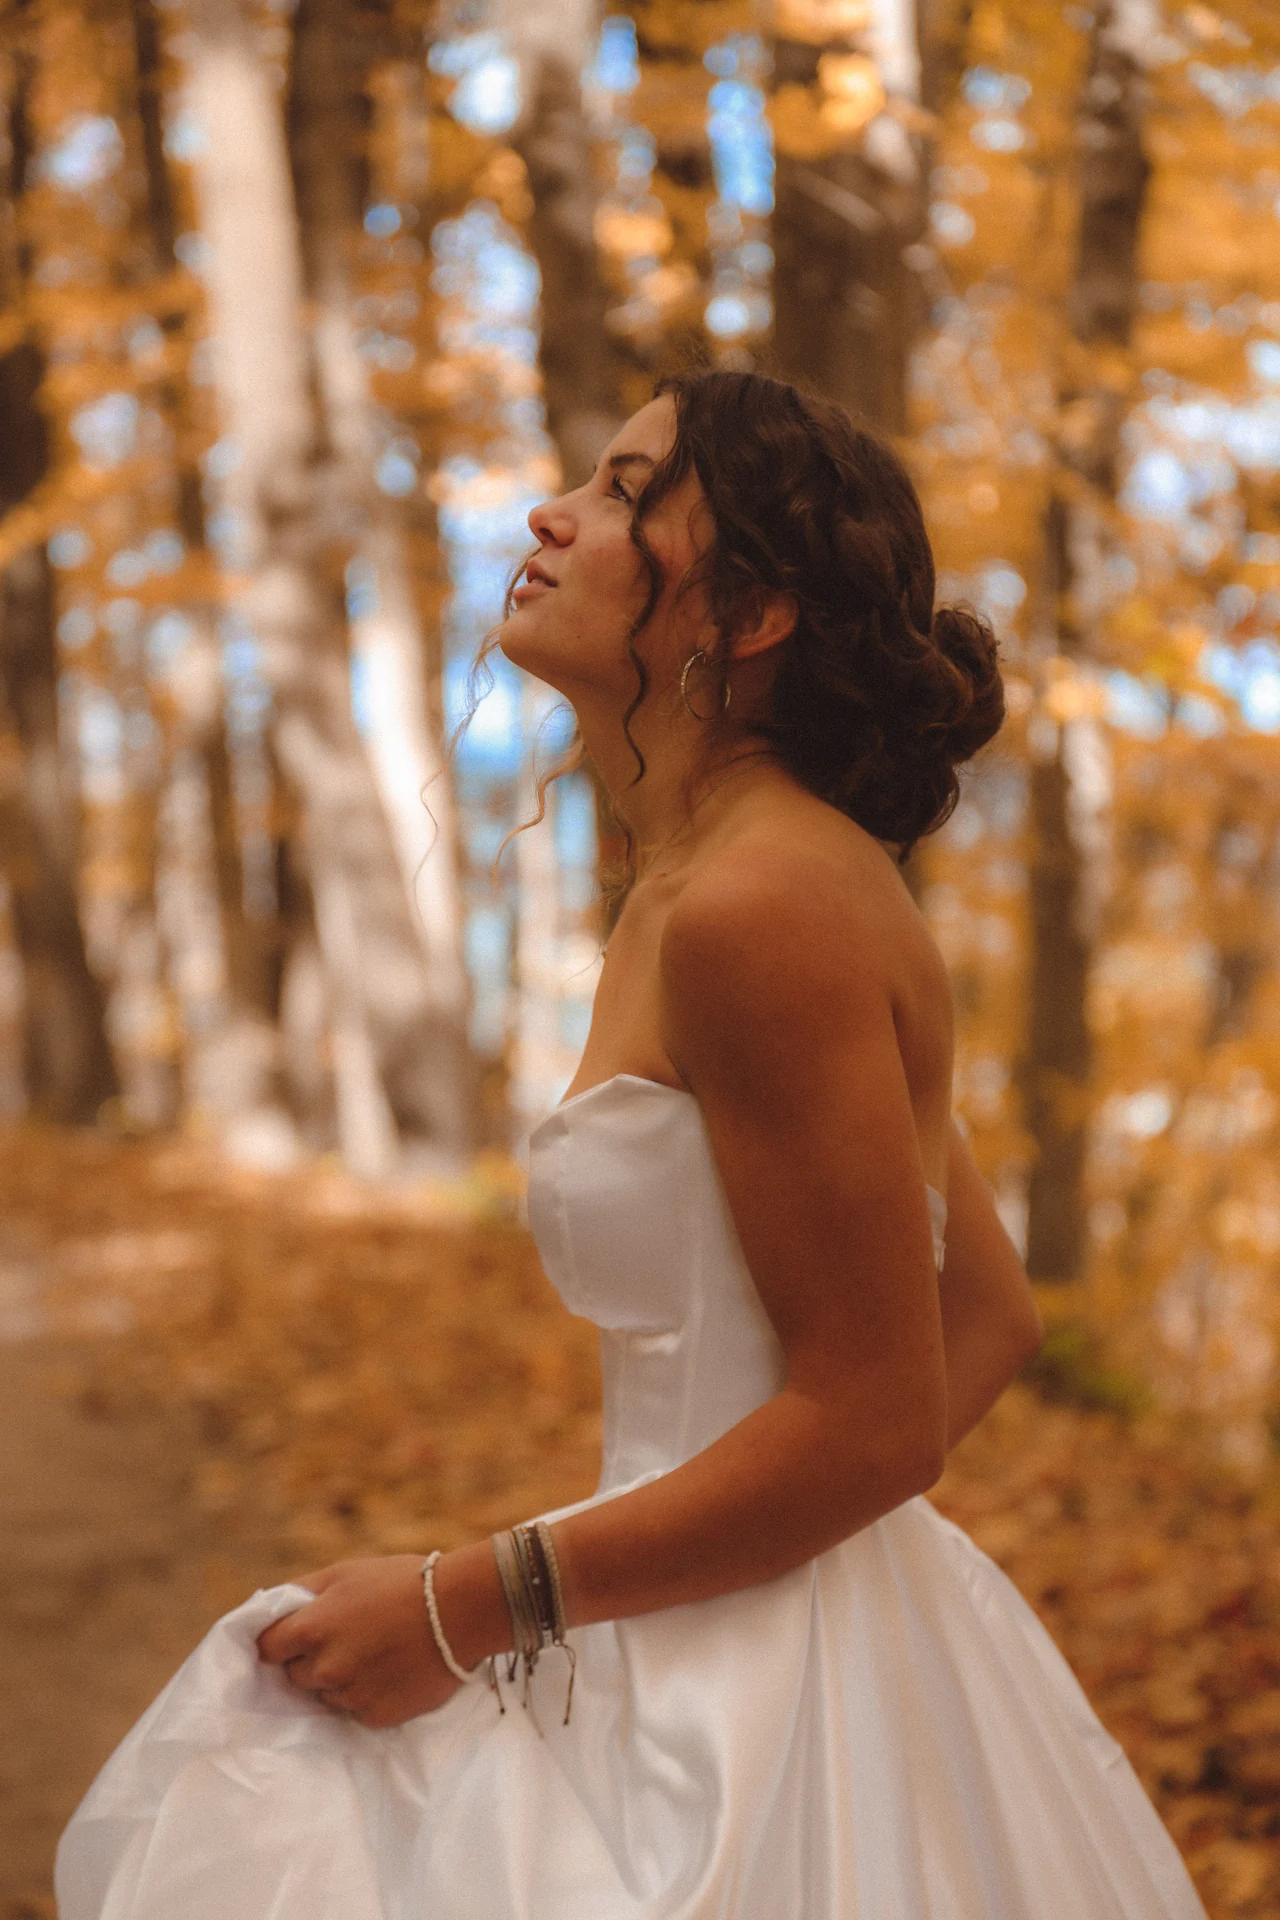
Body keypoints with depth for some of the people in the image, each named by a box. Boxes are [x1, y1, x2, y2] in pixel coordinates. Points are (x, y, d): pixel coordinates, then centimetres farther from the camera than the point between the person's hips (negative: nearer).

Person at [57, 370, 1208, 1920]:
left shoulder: (761, 905, -21)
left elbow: (874, 1421, -21)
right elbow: (991, 1315, 13)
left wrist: (467, 1608, -16)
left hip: (780, 1708, -8)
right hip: (724, 1663, 9)